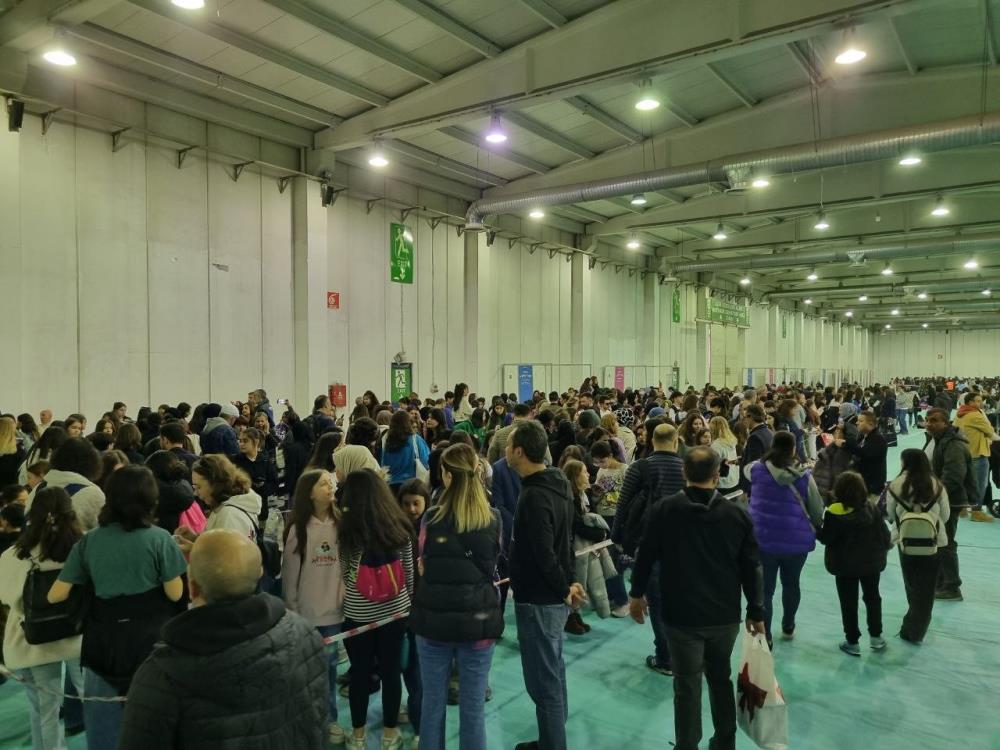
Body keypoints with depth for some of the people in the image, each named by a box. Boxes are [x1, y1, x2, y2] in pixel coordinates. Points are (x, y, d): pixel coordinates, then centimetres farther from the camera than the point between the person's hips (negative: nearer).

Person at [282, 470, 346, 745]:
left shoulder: (340, 524, 1)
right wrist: (291, 609, -1)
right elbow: (289, 573, -3)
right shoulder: (298, 528, -7)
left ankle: (329, 719, 26)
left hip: (333, 608, 2)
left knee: (328, 665, 12)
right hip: (306, 611, -2)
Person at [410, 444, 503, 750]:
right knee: (473, 707, 12)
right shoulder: (493, 520, -7)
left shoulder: (432, 518, -11)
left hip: (434, 618, 0)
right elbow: (492, 569, 5)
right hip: (478, 620, 0)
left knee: (432, 703, 16)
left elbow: (422, 568, 1)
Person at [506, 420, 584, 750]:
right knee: (553, 674, 22)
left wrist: (564, 589, -11)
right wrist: (571, 580, 11)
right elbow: (565, 539, 12)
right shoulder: (556, 484, 5)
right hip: (552, 596, 10)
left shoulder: (534, 495, -25)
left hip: (538, 600, -10)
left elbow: (544, 554, -25)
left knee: (543, 682, 3)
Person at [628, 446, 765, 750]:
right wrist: (756, 612, 10)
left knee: (687, 686, 6)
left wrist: (637, 593, 12)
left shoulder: (664, 509, -10)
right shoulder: (737, 513, -5)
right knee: (721, 679, 22)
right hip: (725, 615, 3)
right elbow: (751, 568, 0)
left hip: (682, 615, -3)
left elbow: (646, 554, -2)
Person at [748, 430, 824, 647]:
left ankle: (765, 637, 6)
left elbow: (747, 469, 18)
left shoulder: (757, 470, -8)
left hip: (762, 538, -1)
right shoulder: (803, 476, -9)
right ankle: (788, 627, 41)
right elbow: (817, 510, 0)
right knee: (791, 584, 23)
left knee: (765, 589, 5)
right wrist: (814, 527, 21)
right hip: (796, 540, 1)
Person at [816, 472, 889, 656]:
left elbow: (826, 538, -15)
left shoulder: (834, 513, -18)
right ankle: (876, 636, 30)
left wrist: (815, 529, 3)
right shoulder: (872, 509, -8)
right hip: (872, 562, 3)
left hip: (846, 565, -3)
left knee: (849, 602, 8)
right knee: (872, 597, 22)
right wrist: (882, 551, 16)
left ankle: (852, 642, 13)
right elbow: (884, 534, -2)